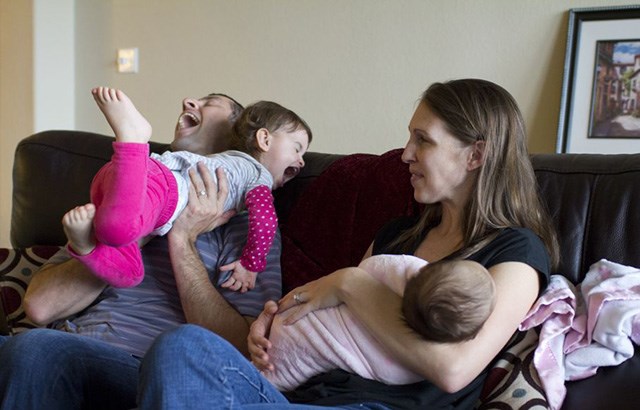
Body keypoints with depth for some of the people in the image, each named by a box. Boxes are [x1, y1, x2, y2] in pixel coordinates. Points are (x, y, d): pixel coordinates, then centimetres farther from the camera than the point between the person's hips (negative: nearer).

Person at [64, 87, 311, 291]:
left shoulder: (233, 159, 38)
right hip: (159, 182, -8)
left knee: (127, 275, 7)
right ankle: (131, 132, -28)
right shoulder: (260, 176, 11)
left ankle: (83, 241, -15)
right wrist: (251, 264, 5)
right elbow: (265, 219, -7)